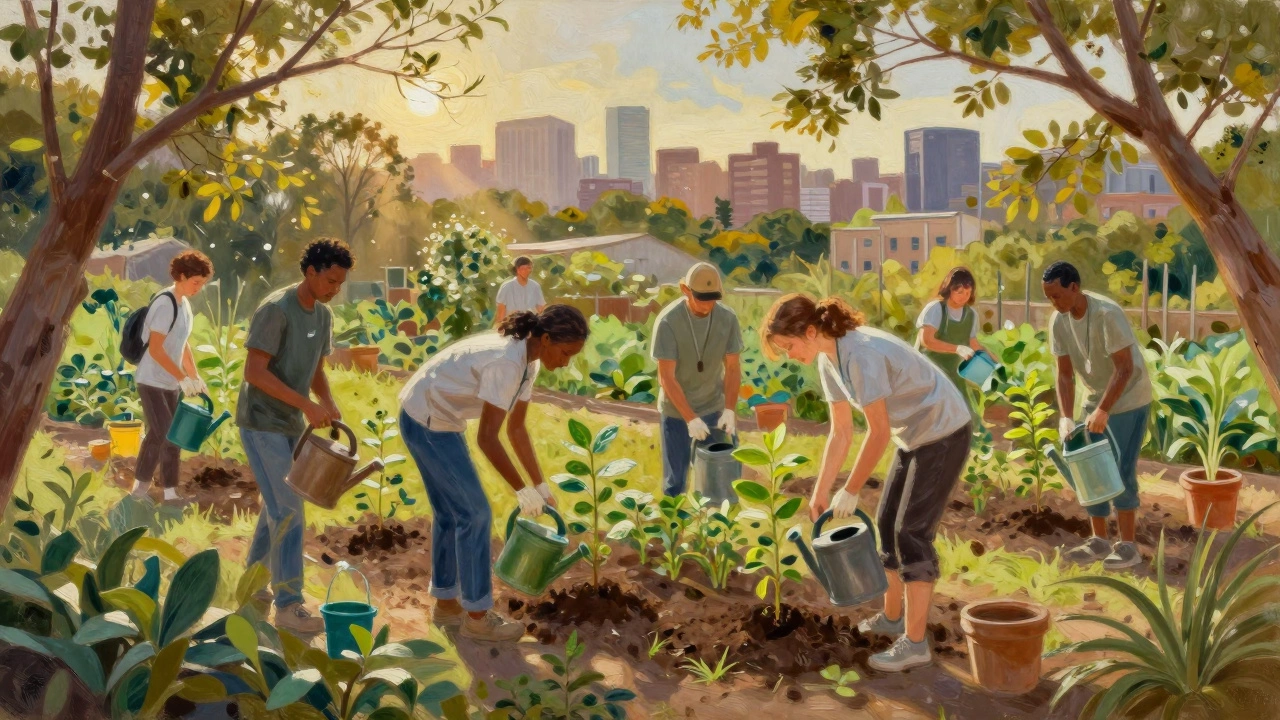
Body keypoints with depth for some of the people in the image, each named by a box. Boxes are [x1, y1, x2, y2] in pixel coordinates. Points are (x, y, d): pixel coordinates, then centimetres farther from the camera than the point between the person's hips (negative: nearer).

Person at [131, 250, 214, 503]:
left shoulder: (184, 303, 8)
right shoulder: (165, 304, -18)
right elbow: (155, 349, -23)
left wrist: (195, 377, 14)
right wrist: (183, 378, -23)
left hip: (171, 383, 8)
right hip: (153, 382, -8)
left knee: (172, 436, 8)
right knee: (163, 436, -8)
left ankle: (170, 493, 13)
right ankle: (140, 486, 6)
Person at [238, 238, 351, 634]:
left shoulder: (323, 315, 6)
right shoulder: (275, 310, -19)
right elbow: (254, 371, -23)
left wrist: (330, 407, -6)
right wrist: (307, 406, -26)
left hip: (292, 426, 8)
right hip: (261, 424, -8)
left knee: (278, 506, 15)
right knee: (287, 511, -10)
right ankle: (288, 604, -6)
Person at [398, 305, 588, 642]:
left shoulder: (527, 361, 0)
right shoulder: (506, 362, -28)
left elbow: (516, 428, 7)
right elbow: (487, 438, -26)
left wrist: (540, 485, 6)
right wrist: (523, 490, -20)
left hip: (438, 419, 10)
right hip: (426, 421, -10)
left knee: (451, 512, 16)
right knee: (474, 513, -5)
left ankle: (445, 603, 27)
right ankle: (477, 616, 5)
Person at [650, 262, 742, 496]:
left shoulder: (728, 319, -10)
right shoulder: (668, 322, -20)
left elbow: (733, 368, -4)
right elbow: (666, 377, -19)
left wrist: (730, 409, -16)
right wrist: (691, 418, -24)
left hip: (713, 408, 3)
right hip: (676, 410, -2)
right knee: (674, 479, 7)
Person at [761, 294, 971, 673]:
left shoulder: (861, 354, -28)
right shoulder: (828, 360, 0)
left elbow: (879, 431, -24)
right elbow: (840, 433, 5)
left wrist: (851, 491, -18)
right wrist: (821, 491, 2)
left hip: (944, 432, -9)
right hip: (914, 437, 9)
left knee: (911, 531, -9)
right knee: (888, 522, 13)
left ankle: (914, 642, -2)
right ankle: (892, 616, 28)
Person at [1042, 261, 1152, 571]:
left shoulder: (1108, 314, -26)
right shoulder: (1058, 321, -8)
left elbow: (1125, 368, -26)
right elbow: (1064, 373, -4)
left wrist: (1103, 410, -29)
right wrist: (1066, 416, -14)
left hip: (1128, 399, -7)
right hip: (1095, 398, 7)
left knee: (1120, 471, -7)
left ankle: (1127, 546, 3)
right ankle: (1099, 541, 17)